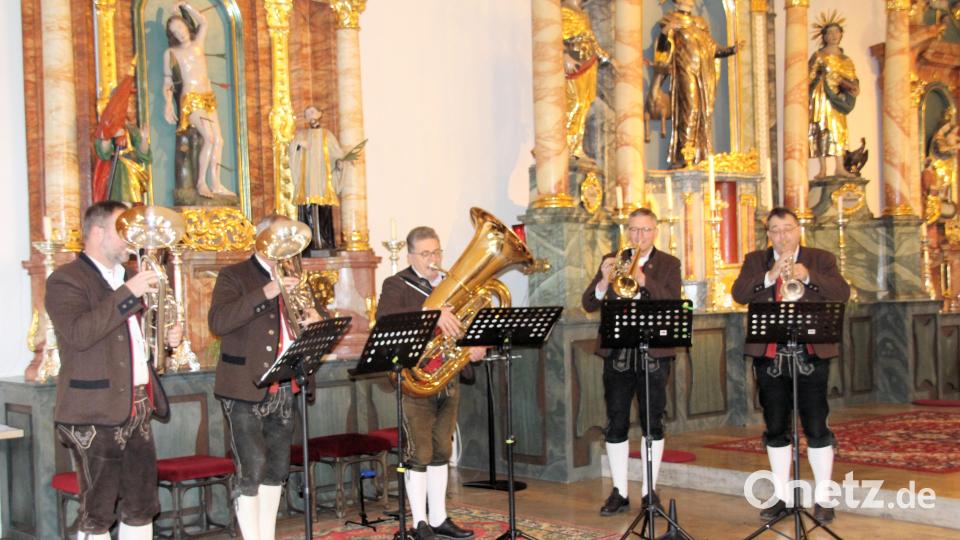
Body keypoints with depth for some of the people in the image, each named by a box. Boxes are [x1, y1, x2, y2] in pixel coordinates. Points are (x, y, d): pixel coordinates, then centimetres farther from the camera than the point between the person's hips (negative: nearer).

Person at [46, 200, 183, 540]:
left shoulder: (127, 279, 18)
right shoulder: (66, 280, -7)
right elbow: (78, 334, -24)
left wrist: (166, 338, 8)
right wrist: (128, 293, -25)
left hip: (137, 412, 8)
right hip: (95, 416, -8)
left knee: (141, 509, 11)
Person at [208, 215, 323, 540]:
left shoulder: (292, 279, 14)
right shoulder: (234, 276, -5)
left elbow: (301, 323, 19)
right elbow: (217, 321, -21)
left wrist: (312, 320, -6)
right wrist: (265, 293, -29)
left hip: (283, 389, 7)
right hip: (245, 390, -6)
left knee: (276, 469, 11)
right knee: (251, 470, -8)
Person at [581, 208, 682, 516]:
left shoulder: (668, 264, 5)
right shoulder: (612, 261, 10)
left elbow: (673, 303, -12)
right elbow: (589, 305, 2)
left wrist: (643, 279, -25)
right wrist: (604, 281, -17)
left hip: (654, 353, -2)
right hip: (616, 353, 2)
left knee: (653, 423, 3)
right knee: (616, 424, 2)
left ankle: (649, 491, 12)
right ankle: (620, 492, 9)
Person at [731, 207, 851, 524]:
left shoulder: (821, 259, 5)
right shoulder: (755, 261, 8)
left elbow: (842, 293, -10)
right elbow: (739, 294, -7)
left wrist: (808, 276, -23)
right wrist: (770, 275, -21)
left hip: (811, 355, -2)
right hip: (769, 356, 2)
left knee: (816, 427, -1)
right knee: (775, 428, 9)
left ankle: (822, 497, 9)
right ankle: (781, 496, 19)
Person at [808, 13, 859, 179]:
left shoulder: (846, 60, 14)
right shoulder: (818, 56, 3)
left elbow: (852, 79, 10)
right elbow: (809, 78, 0)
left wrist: (853, 88, -10)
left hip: (837, 98, 4)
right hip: (821, 98, -4)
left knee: (839, 130, -2)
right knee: (822, 130, -8)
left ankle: (839, 168, -2)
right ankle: (823, 169, -8)